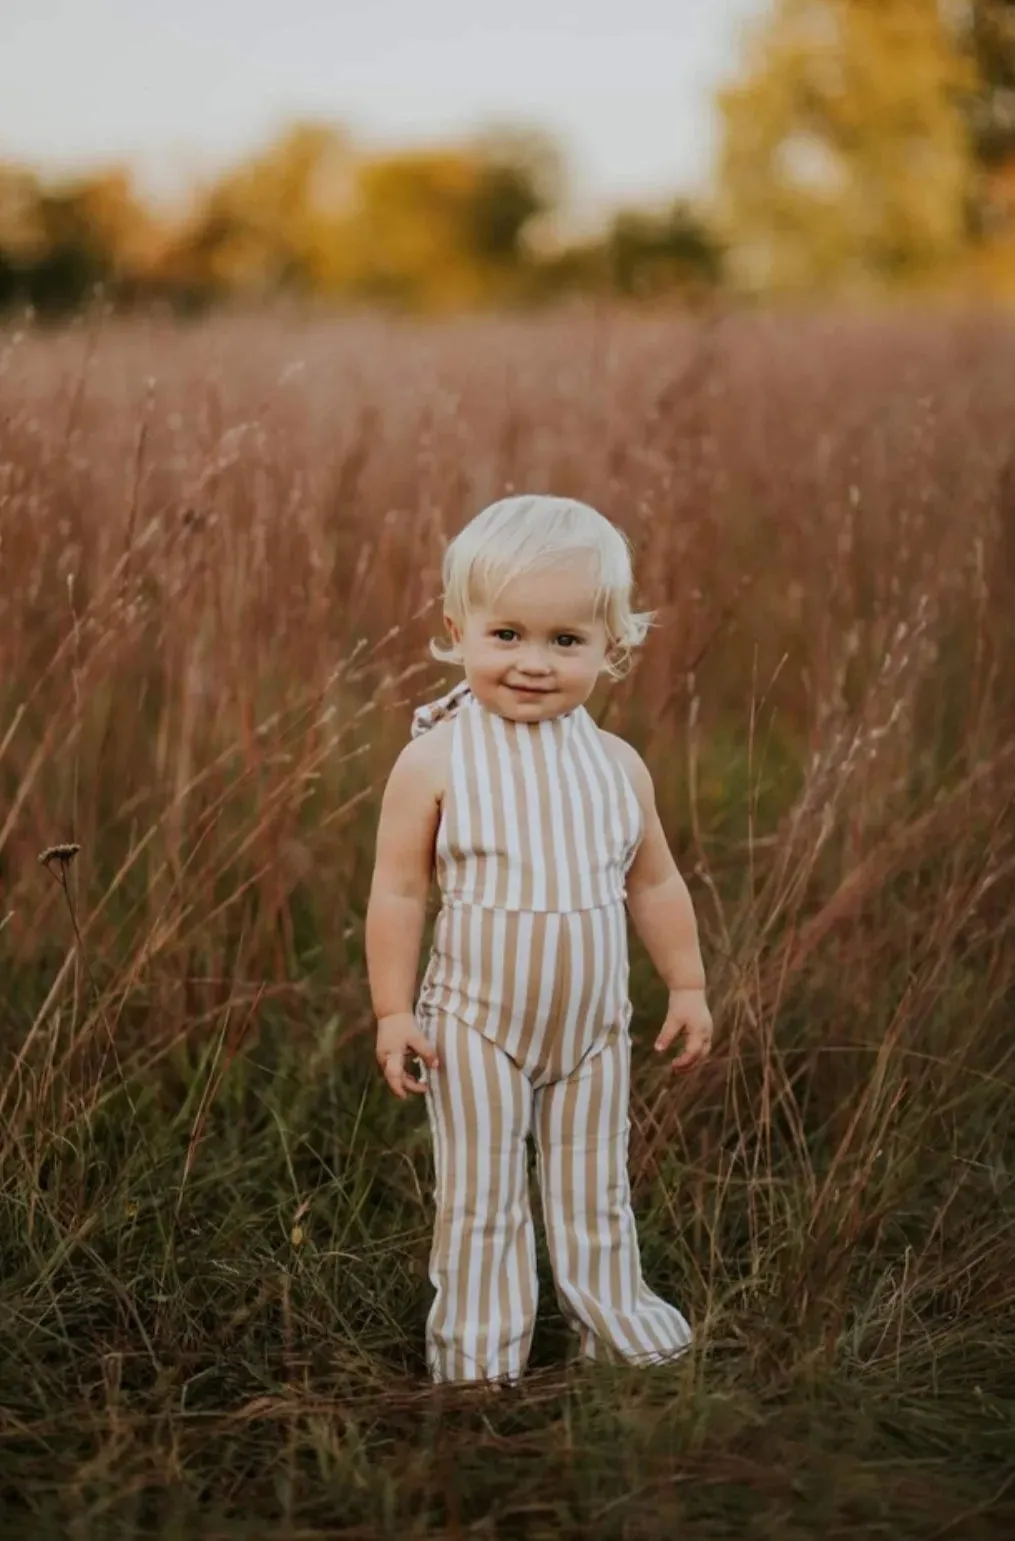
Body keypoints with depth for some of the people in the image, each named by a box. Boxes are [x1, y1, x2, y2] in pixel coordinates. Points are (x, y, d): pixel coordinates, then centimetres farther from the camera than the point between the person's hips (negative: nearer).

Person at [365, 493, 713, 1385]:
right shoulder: (436, 759, -14)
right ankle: (478, 1345, 22)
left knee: (596, 1188, 18)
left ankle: (612, 1317, 35)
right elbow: (398, 891, -10)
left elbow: (655, 883, 8)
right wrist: (394, 1011, -11)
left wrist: (688, 986, 10)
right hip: (476, 1027, -3)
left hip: (593, 1025, 3)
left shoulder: (616, 765, -3)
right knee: (481, 1199, 8)